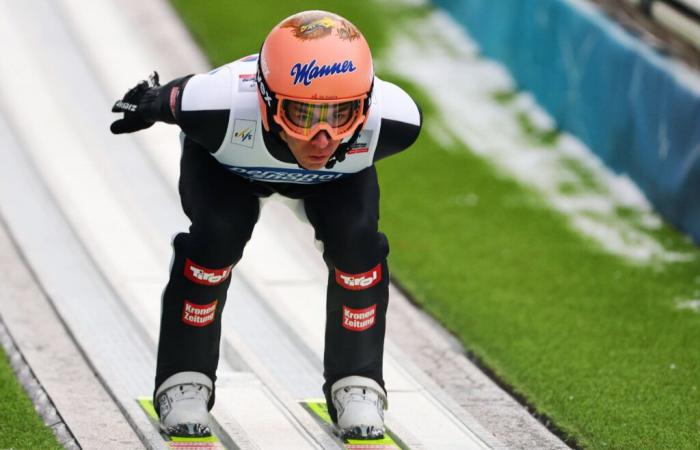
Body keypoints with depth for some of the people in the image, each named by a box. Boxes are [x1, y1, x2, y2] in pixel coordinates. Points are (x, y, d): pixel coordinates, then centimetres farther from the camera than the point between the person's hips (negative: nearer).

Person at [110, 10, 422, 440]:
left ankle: (357, 385, -1)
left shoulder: (393, 120, -41)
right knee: (218, 232, -24)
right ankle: (183, 382, -5)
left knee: (356, 240, -20)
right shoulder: (219, 107, -47)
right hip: (224, 162, -1)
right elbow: (172, 98, -21)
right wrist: (150, 103, 2)